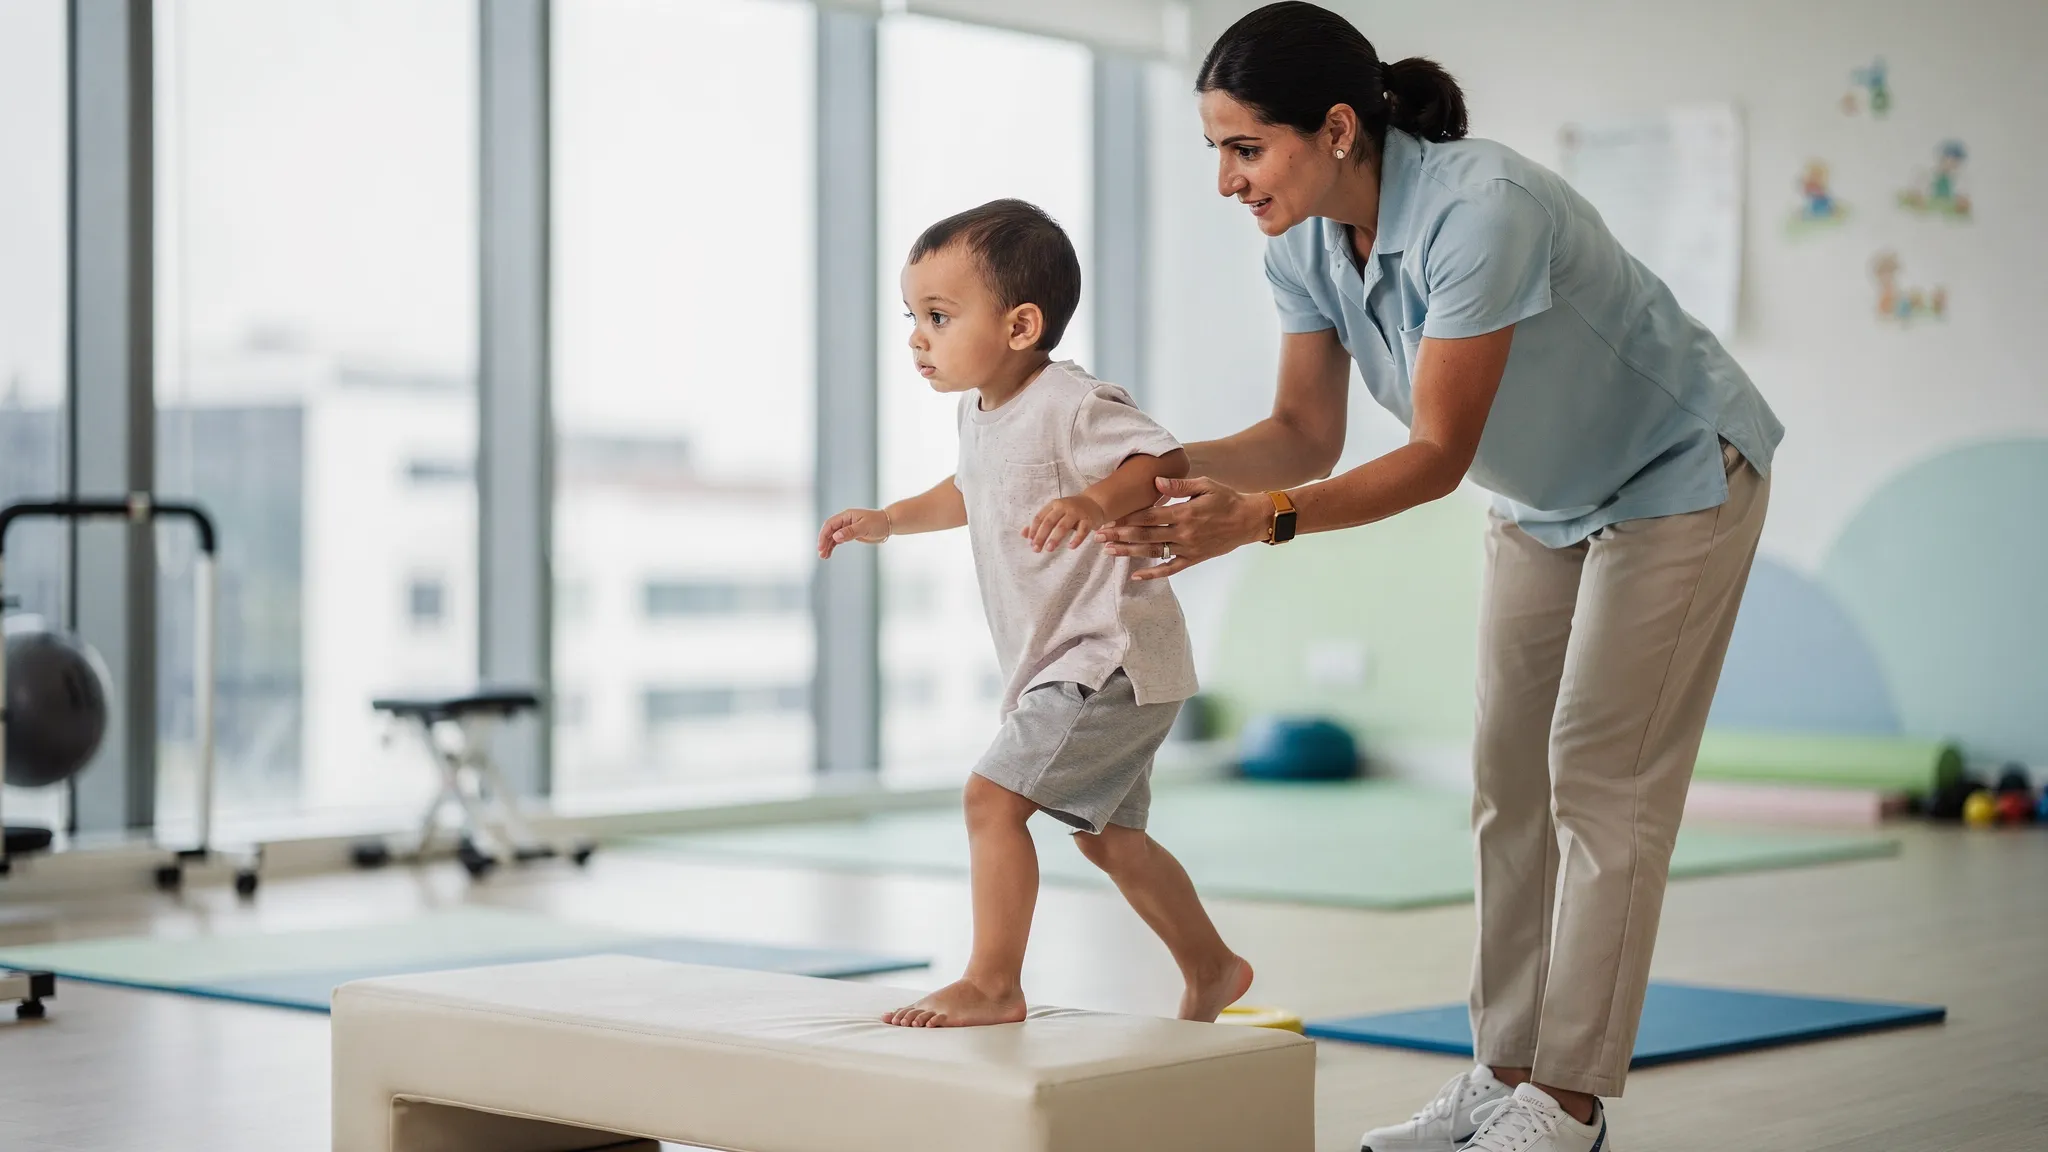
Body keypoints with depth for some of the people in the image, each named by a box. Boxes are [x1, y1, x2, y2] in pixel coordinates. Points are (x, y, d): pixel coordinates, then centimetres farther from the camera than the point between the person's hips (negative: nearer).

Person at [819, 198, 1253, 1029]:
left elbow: (1168, 461, -28)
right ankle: (1211, 968, 35)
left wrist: (1097, 501, -44)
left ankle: (992, 983, -9)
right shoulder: (980, 413, 9)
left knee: (992, 796, -16)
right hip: (1066, 667, 10)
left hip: (1110, 657, -10)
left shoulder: (1071, 407, -20)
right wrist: (890, 520, 22)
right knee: (1106, 836, 20)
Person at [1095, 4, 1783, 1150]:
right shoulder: (1304, 244, -13)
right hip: (1546, 500, 8)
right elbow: (1306, 435, -10)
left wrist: (1262, 519, -45)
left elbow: (1438, 455, -35)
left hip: (1680, 474, -8)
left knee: (1601, 780, -8)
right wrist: (1171, 468, -28)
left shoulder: (1481, 209, -37)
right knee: (1512, 781, 7)